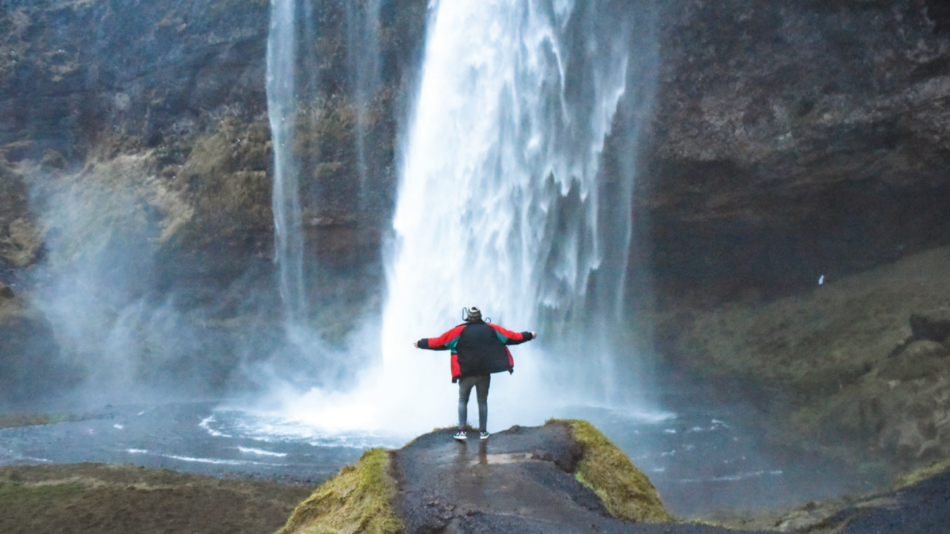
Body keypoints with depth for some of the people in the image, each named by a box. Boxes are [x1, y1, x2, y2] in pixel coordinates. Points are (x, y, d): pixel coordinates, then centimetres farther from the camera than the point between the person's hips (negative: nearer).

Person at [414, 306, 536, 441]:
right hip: (484, 374, 2)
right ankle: (483, 431, 19)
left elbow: (440, 342, -5)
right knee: (482, 401, 16)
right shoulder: (491, 329, 1)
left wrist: (421, 343, 4)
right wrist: (529, 335, 19)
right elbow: (512, 337, 6)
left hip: (466, 374, -1)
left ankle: (461, 431, 4)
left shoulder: (460, 330, -5)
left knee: (463, 401, 13)